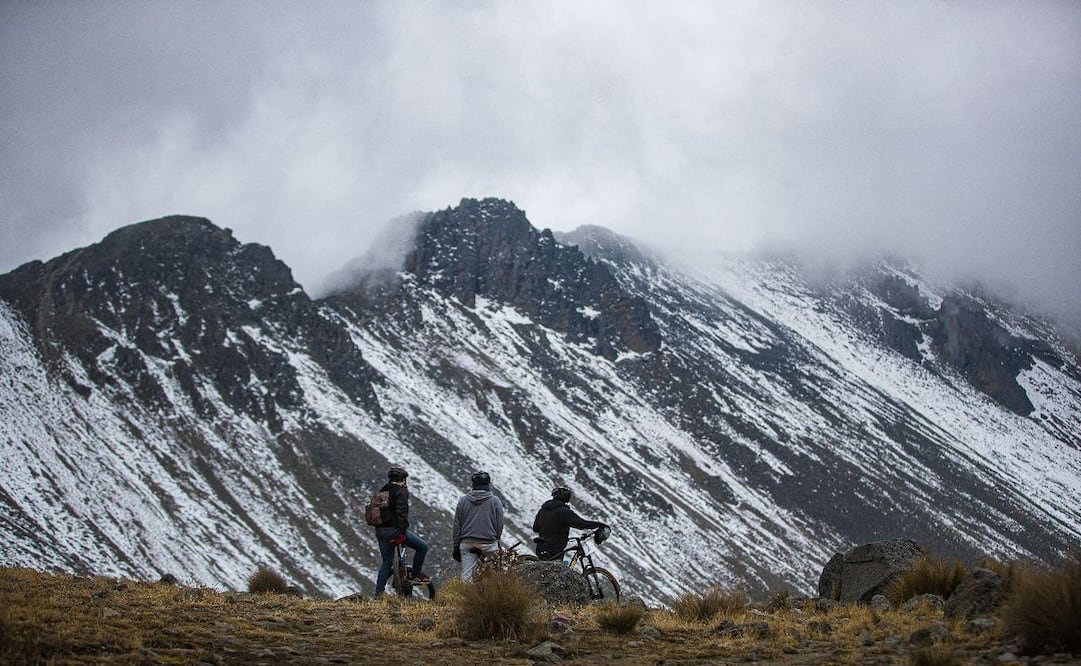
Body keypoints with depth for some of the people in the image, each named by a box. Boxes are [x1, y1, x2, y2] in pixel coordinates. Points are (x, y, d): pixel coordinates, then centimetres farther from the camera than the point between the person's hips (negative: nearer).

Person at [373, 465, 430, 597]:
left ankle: (378, 593, 11)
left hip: (380, 531, 8)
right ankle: (416, 575, 5)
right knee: (422, 546, 3)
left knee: (386, 562, 15)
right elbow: (402, 512, -20)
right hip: (394, 530, -8)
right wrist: (403, 531, -24)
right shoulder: (400, 491, -8)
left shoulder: (382, 491, 17)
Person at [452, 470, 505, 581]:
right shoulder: (495, 501, -1)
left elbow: (457, 525, 8)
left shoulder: (463, 500, 6)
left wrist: (456, 546, 14)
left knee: (466, 575, 2)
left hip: (467, 544, 2)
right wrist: (496, 541, 18)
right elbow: (500, 524, 3)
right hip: (488, 543, -2)